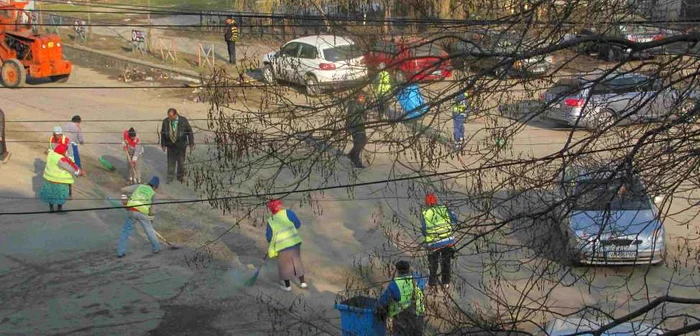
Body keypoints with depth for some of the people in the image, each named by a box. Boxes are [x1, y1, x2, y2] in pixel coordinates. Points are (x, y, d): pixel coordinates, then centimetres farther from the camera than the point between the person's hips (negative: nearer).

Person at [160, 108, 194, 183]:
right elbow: (162, 133, 5)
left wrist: (191, 143, -4)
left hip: (181, 145, -1)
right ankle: (170, 177, 26)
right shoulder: (165, 121, -7)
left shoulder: (183, 121, -13)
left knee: (181, 162, 11)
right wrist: (163, 144, 6)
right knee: (171, 162, 9)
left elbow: (189, 132, -4)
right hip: (170, 145, 1)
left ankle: (180, 176, 29)